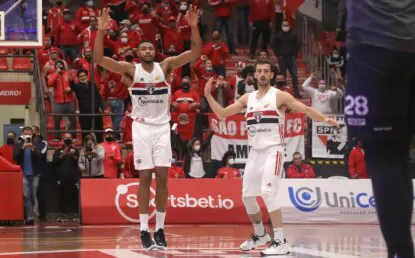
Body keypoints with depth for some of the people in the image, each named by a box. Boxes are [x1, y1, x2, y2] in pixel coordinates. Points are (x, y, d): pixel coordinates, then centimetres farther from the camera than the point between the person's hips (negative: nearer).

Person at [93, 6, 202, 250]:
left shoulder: (166, 66, 1)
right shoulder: (130, 69, -2)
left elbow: (196, 52, -7)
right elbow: (98, 59, -13)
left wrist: (194, 27, -21)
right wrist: (101, 31, -25)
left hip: (162, 127, 1)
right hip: (142, 128, -1)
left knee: (162, 177, -1)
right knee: (145, 178, -3)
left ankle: (160, 229, 6)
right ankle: (144, 231, 1)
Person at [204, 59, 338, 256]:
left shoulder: (280, 96, -4)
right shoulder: (247, 98, 12)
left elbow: (306, 109, -11)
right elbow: (222, 113, 14)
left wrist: (324, 119, -27)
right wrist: (208, 95, 2)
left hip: (273, 151, -6)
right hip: (255, 152, 6)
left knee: (267, 192, -21)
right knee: (247, 195, 9)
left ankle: (280, 242, -21)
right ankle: (260, 234, 32)